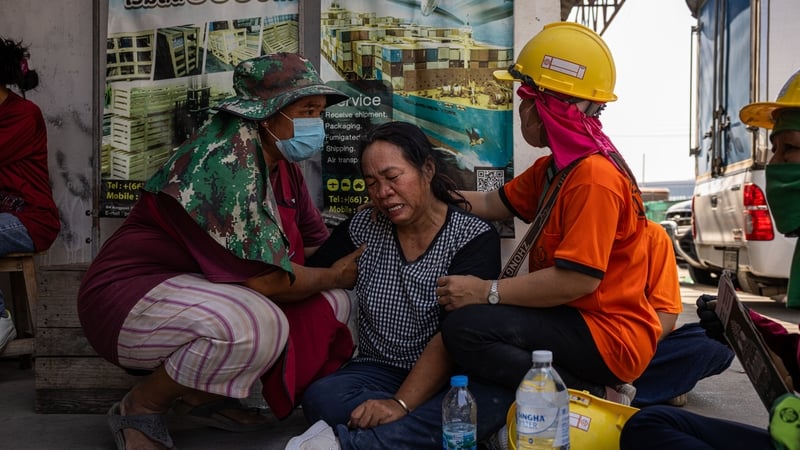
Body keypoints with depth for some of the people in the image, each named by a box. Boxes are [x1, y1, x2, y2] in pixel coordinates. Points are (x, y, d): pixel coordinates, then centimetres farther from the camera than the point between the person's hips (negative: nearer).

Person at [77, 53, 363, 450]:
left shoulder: (281, 164, 4)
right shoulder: (229, 155, -24)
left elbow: (314, 244, 10)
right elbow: (264, 279, -28)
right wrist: (334, 276, -12)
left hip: (208, 291, 9)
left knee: (331, 302, -1)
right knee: (259, 325, -36)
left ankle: (202, 394, 7)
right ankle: (140, 407, -7)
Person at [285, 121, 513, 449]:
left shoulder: (475, 237, -7)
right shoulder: (363, 229, 6)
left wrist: (401, 404, -27)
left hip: (450, 380, -1)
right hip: (379, 371, 2)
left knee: (485, 401, -36)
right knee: (321, 397, -28)